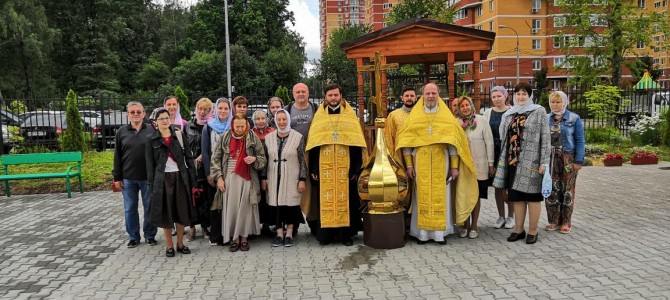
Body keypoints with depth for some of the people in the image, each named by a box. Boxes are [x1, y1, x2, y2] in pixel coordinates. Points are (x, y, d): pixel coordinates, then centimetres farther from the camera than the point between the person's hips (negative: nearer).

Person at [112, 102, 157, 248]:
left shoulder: (152, 130, -1)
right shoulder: (122, 131, 5)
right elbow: (117, 156, 6)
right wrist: (117, 176, 2)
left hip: (148, 177, -2)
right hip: (128, 177, 2)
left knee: (150, 207, 7)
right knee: (130, 208, 9)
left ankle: (150, 235, 21)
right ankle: (133, 237, 22)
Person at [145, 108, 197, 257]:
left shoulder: (180, 135, 4)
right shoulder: (152, 140, 3)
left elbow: (189, 157, 3)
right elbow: (150, 164, 1)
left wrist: (193, 180, -2)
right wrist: (152, 186, -5)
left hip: (180, 177, 1)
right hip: (162, 179, -1)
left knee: (181, 211, 7)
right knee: (166, 212, 5)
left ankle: (180, 243, 21)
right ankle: (169, 245, 17)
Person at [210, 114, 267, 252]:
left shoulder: (253, 138, 2)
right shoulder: (225, 139, 4)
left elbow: (263, 158, 6)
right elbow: (216, 159, 6)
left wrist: (254, 159, -15)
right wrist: (219, 177, -2)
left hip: (248, 178, -1)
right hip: (230, 178, 1)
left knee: (246, 208, 2)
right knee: (231, 208, 1)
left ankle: (244, 237, 15)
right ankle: (234, 238, 13)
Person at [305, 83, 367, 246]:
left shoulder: (349, 115, 6)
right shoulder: (319, 116, 9)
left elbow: (356, 143, 2)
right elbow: (313, 144, 6)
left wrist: (355, 167, -5)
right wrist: (313, 168, 0)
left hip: (345, 166, 0)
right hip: (324, 166, 1)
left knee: (346, 197, 2)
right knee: (325, 198, 1)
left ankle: (346, 233, 11)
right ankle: (325, 233, 9)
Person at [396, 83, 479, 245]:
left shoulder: (447, 117, 6)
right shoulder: (414, 116, 5)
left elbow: (454, 142, 3)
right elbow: (406, 141, 3)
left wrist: (455, 166, -3)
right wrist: (409, 164, -3)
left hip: (441, 164, 0)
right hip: (421, 164, 0)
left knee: (441, 197, 2)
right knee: (422, 197, 2)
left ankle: (440, 232, 9)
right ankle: (422, 233, 8)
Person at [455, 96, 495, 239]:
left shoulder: (482, 120, -3)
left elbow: (489, 142, -1)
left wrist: (490, 163, -3)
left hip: (479, 165, -1)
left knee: (476, 196, 7)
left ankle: (474, 226, 19)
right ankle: (466, 225, 20)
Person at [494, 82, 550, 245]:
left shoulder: (539, 112, 0)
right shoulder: (509, 114, 13)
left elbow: (545, 138, -5)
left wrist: (544, 162, -12)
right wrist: (503, 161, 12)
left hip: (531, 161, -5)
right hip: (513, 161, 5)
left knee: (532, 195, 0)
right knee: (516, 196, 9)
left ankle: (532, 231, 11)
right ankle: (519, 230, 18)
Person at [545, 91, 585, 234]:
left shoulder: (574, 119, -1)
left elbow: (579, 141, -2)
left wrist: (578, 161, -9)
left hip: (568, 159, -2)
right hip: (550, 159, 3)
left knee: (567, 190, 4)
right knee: (552, 189, 5)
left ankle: (566, 222, 14)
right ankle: (554, 220, 16)